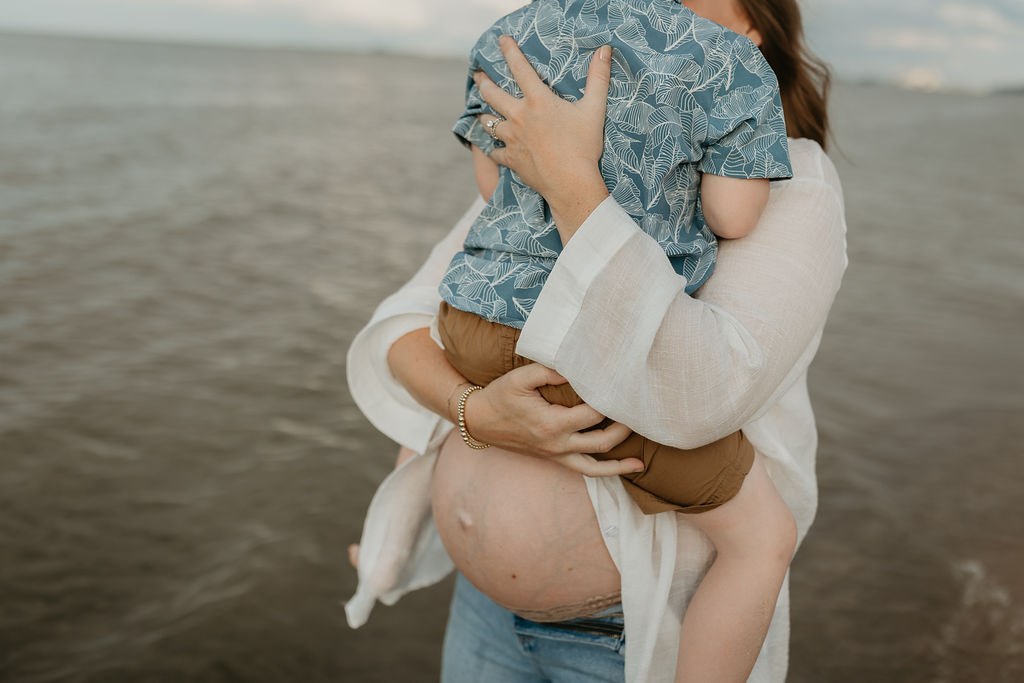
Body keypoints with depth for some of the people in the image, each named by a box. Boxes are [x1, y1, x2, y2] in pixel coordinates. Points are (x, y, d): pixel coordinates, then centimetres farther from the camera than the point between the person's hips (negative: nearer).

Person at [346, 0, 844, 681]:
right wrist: (479, 410, -28)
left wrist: (568, 178, -33)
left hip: (655, 620, -5)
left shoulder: (791, 191, -15)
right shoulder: (535, 169, 0)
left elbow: (700, 394, -33)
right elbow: (396, 340, -6)